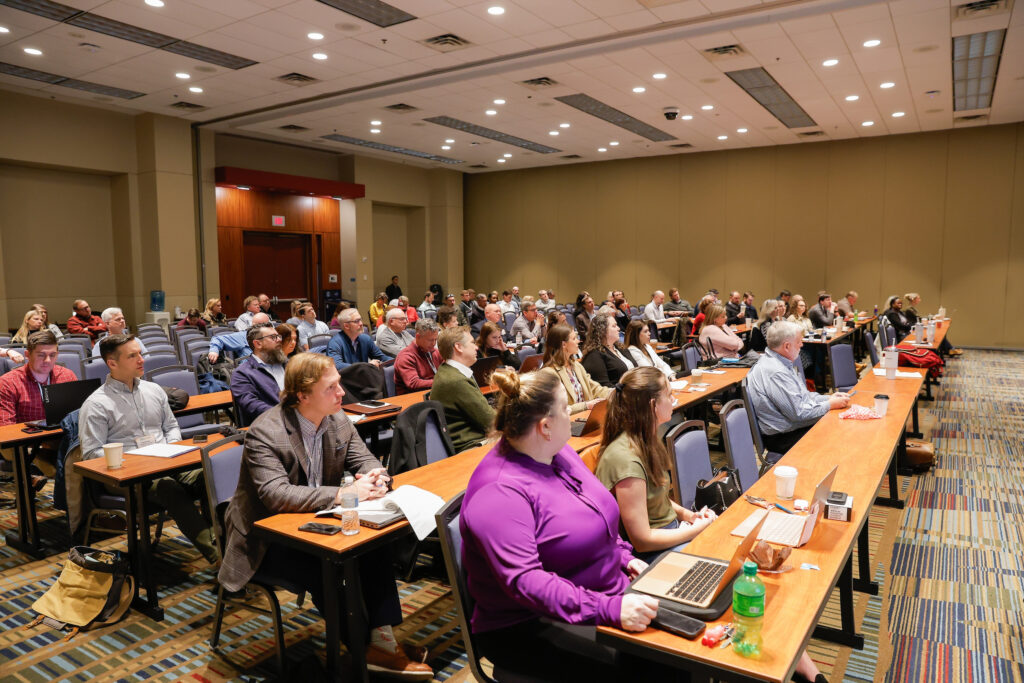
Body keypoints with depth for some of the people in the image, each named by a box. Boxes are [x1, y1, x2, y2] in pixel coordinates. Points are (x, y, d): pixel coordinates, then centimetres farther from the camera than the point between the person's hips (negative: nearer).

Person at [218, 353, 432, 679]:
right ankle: (361, 648, -6)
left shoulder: (337, 419, -3)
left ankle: (382, 639, -14)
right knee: (322, 571, -28)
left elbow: (364, 459, 1)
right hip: (268, 538, -5)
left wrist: (375, 476, -25)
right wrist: (343, 494, -39)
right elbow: (276, 494, -33)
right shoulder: (265, 432, -23)